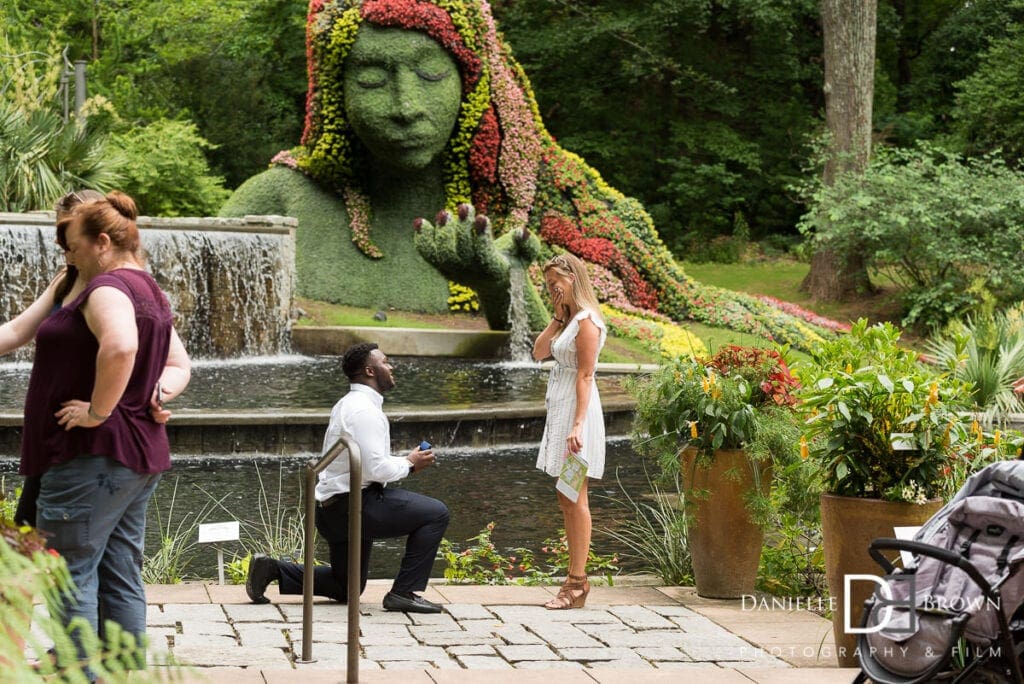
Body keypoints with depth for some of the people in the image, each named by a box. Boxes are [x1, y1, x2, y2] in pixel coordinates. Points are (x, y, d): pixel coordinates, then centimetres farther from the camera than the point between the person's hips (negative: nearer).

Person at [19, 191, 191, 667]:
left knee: (72, 575, -6)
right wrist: (157, 393, 6)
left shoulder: (107, 287, -13)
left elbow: (120, 347, -33)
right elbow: (179, 364, 25)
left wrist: (97, 411, -23)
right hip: (141, 456, 10)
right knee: (122, 578, 12)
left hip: (92, 458, -10)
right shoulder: (151, 293, 18)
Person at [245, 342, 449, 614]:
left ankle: (272, 569, 14)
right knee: (435, 514, -11)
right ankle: (404, 592, -11)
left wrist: (404, 462, 9)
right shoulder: (364, 410, -16)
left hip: (332, 510, 10)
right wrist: (409, 464, -7)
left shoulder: (348, 405, 17)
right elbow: (376, 469, -23)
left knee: (346, 589, 22)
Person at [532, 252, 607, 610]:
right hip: (559, 410, 10)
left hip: (576, 409, -10)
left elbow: (585, 377, -19)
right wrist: (557, 316, 5)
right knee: (567, 499, 11)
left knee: (574, 498, -8)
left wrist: (577, 425, -23)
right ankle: (575, 578, 15)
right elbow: (539, 352, 9)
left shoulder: (586, 322, -14)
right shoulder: (568, 320, 15)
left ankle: (578, 583, -6)